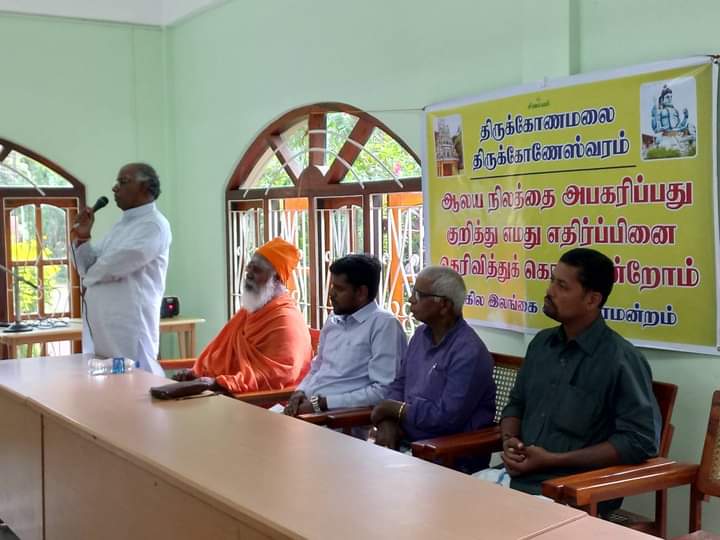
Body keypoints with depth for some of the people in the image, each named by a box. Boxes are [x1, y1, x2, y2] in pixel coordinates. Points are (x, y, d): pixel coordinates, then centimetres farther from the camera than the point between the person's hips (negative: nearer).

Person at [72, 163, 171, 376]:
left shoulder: (154, 225, -9)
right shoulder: (120, 226, 20)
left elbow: (117, 264, -19)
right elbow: (89, 268, 20)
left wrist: (89, 280, -1)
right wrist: (82, 238, 3)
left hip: (130, 326, -9)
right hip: (102, 327, 9)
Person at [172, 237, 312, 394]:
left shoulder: (287, 320, -13)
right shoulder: (250, 309, 19)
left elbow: (276, 375, -23)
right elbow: (222, 347, 24)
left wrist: (219, 383, -26)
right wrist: (197, 372, 6)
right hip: (228, 394, 9)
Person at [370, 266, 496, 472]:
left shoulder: (468, 352, -17)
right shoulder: (421, 335, 10)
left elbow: (446, 418, -21)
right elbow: (399, 385, 14)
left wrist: (394, 409, -9)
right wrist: (387, 422, -6)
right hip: (407, 443, 7)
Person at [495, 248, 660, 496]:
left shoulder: (622, 359, -11)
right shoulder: (541, 342, 12)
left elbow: (640, 440, -15)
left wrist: (554, 460, -15)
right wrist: (509, 440, -1)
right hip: (515, 475, 7)